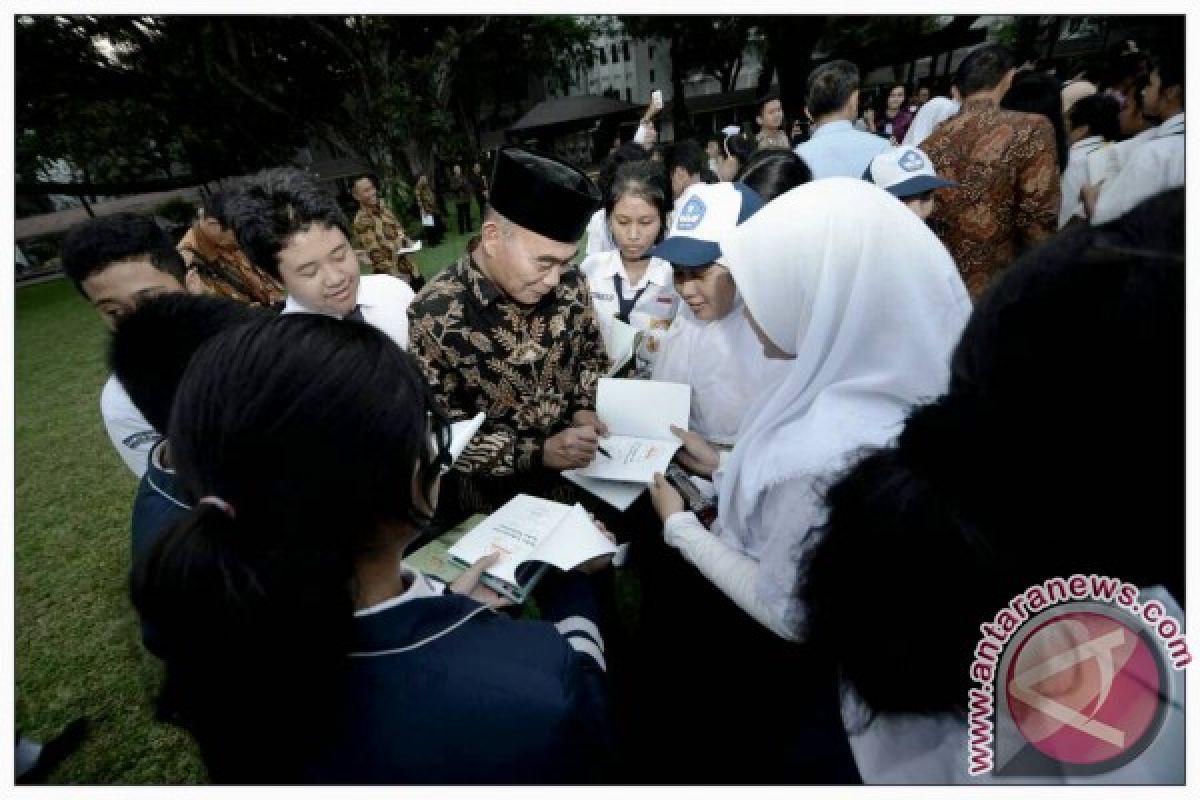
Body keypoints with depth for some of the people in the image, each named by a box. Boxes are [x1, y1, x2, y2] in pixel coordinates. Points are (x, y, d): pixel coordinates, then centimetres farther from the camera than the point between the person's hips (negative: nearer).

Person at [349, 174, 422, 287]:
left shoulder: (384, 208, 5)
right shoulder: (361, 220, -16)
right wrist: (397, 276, -22)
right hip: (392, 276, -7)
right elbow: (375, 255, -20)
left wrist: (407, 241, -3)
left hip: (410, 270, 7)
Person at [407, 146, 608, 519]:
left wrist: (584, 408, -6)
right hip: (494, 496, -4)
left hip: (578, 472, 4)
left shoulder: (570, 283, -7)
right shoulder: (434, 318, -20)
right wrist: (536, 452, -22)